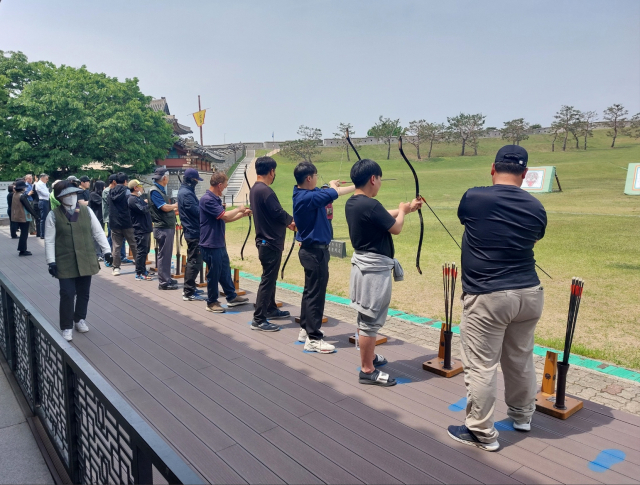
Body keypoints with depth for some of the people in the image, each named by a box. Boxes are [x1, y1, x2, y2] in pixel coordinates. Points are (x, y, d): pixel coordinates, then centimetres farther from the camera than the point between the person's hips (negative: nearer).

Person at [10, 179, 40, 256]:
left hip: (17, 217, 9)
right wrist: (36, 216, -15)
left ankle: (22, 249, 22)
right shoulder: (22, 196, -17)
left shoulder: (15, 195, 9)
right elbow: (29, 207, -18)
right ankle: (22, 251, 2)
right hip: (24, 218, -9)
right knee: (24, 234, -1)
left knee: (23, 233, 17)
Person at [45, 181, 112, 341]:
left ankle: (80, 319, 32)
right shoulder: (54, 215, -5)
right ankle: (67, 327, 10)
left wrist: (106, 250, -1)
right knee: (67, 295, -2)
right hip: (65, 262, -2)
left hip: (86, 260, 3)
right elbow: (49, 240, -5)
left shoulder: (87, 211, 2)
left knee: (84, 293, 13)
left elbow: (98, 232, 5)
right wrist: (51, 262, -10)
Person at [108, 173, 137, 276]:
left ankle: (116, 268, 4)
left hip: (114, 223, 4)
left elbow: (110, 206, 17)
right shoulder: (126, 191, -7)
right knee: (133, 244, 5)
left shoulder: (111, 192, 9)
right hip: (127, 222, -4)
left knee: (116, 246, 5)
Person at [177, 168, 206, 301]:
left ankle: (188, 288, 28)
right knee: (195, 261, -6)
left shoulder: (184, 191, 14)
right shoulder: (186, 193, -18)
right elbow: (197, 212, -22)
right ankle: (189, 293, 0)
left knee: (192, 260, 19)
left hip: (191, 231, 11)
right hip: (194, 232, -11)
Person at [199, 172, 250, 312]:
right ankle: (212, 303, 16)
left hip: (220, 244, 10)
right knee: (214, 274, 2)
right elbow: (225, 216, -25)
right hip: (211, 244, -10)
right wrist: (239, 209, -8)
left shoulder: (216, 199, 12)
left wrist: (243, 214, 13)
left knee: (225, 271, 18)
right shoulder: (207, 199, -20)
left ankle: (232, 297, 30)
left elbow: (225, 219, 18)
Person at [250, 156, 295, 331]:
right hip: (270, 242, -10)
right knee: (268, 279, -5)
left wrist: (287, 223, 9)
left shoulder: (255, 189, 11)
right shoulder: (265, 190, -20)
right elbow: (278, 213, -20)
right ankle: (259, 319, 1)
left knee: (270, 277, 20)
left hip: (266, 240, 10)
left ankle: (271, 310, 33)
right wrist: (292, 220, -1)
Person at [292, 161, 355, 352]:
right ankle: (313, 339, 3)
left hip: (312, 249, 10)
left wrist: (357, 186, 11)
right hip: (314, 251, -10)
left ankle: (306, 330, 29)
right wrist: (332, 185, 0)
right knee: (316, 294, -4)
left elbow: (335, 192, 14)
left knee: (310, 291, 18)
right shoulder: (307, 198, -24)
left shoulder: (308, 194, 7)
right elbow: (333, 193, -20)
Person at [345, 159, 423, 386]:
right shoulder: (370, 205, -24)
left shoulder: (352, 203, 6)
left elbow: (382, 216, 17)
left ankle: (368, 356, 37)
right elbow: (396, 228, -13)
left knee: (365, 317, 21)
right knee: (371, 320, 0)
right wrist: (402, 211, 7)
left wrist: (407, 208, 22)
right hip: (375, 268, -10)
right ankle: (367, 371, 10)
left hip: (363, 263, 10)